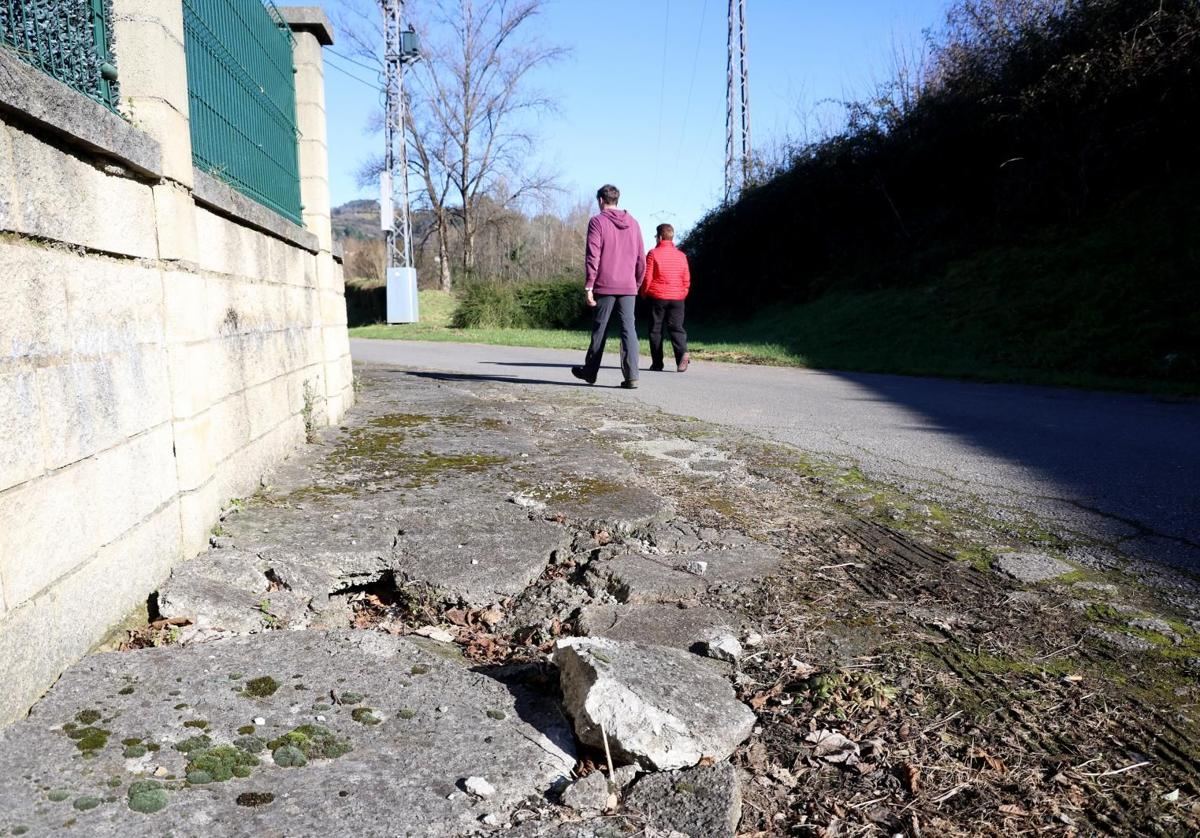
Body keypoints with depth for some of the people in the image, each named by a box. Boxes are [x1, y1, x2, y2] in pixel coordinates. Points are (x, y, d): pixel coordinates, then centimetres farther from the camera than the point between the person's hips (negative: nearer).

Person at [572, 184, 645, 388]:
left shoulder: (597, 222, -2)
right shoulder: (633, 223, 13)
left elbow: (592, 256, -9)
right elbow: (641, 258, 14)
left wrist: (589, 286, -9)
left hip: (605, 286, -3)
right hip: (628, 286, 3)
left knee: (600, 329, 8)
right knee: (629, 329, 0)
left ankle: (590, 371, 21)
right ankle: (631, 376, -7)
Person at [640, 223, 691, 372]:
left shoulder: (653, 254, -6)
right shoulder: (681, 255, 6)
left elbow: (647, 277, -7)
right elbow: (687, 279, 8)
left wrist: (644, 293, 8)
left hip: (657, 297, -3)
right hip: (677, 298, 3)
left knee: (655, 329, 6)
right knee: (676, 327, 4)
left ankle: (657, 362, 6)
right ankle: (683, 353, -21)